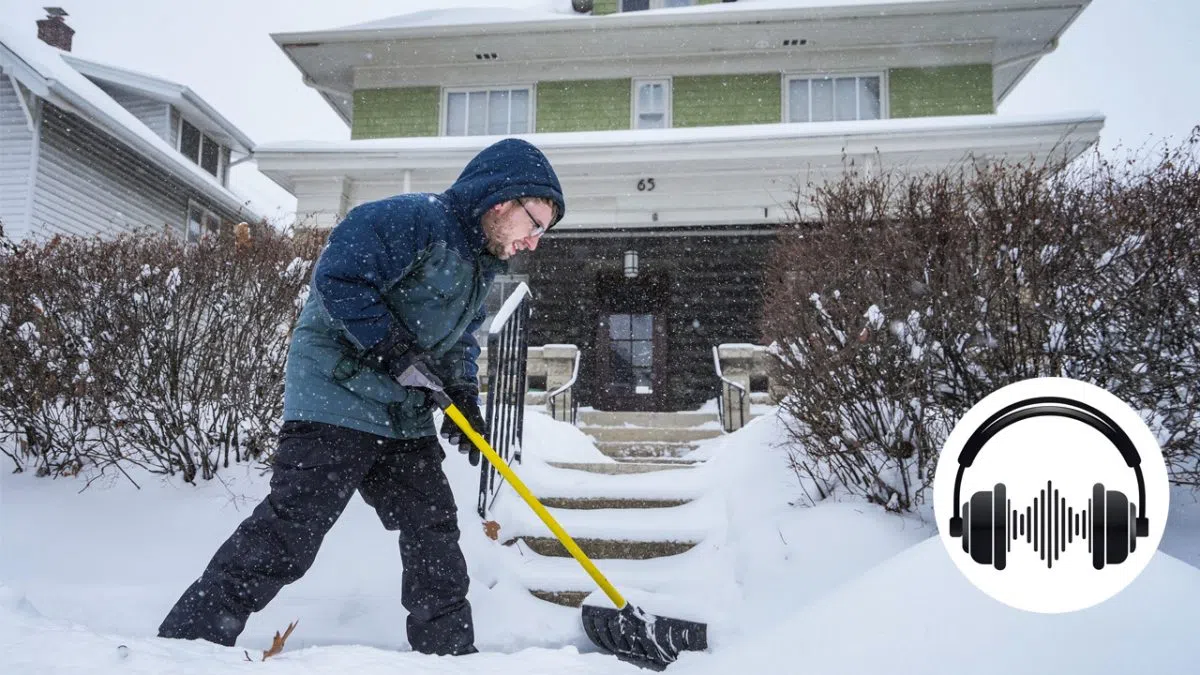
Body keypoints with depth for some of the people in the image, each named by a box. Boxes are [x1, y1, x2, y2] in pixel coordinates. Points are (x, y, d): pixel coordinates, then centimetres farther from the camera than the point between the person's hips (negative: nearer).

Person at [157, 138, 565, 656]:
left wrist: (463, 396, 5)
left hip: (405, 416, 9)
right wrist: (394, 347, -22)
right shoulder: (413, 220, -17)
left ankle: (450, 650, 21)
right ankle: (187, 642, -2)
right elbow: (338, 277, -23)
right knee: (286, 534, -12)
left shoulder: (480, 265, 14)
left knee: (433, 533, 9)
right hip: (336, 397, -9)